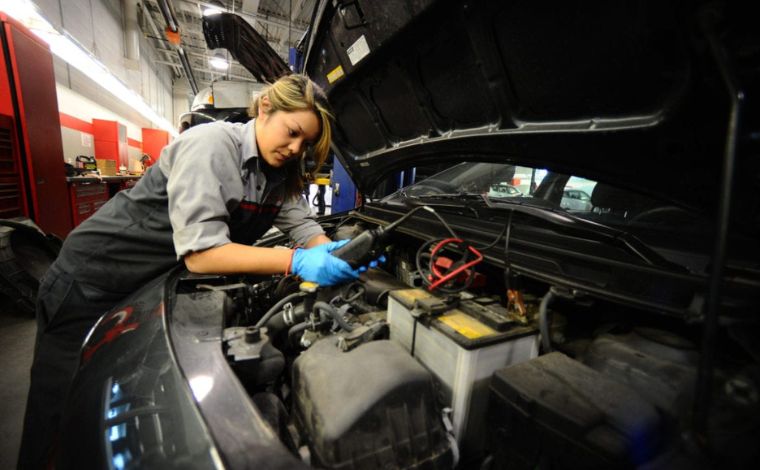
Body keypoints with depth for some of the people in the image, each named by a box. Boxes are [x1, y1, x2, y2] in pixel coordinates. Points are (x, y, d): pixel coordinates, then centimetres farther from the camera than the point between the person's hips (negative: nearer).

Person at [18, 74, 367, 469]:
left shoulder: (279, 172, -3)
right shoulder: (212, 144, -27)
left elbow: (303, 225, -4)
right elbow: (200, 253, -34)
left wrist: (334, 253, -25)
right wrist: (295, 261, -39)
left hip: (158, 285, 7)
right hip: (92, 286, -6)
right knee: (63, 426, 6)